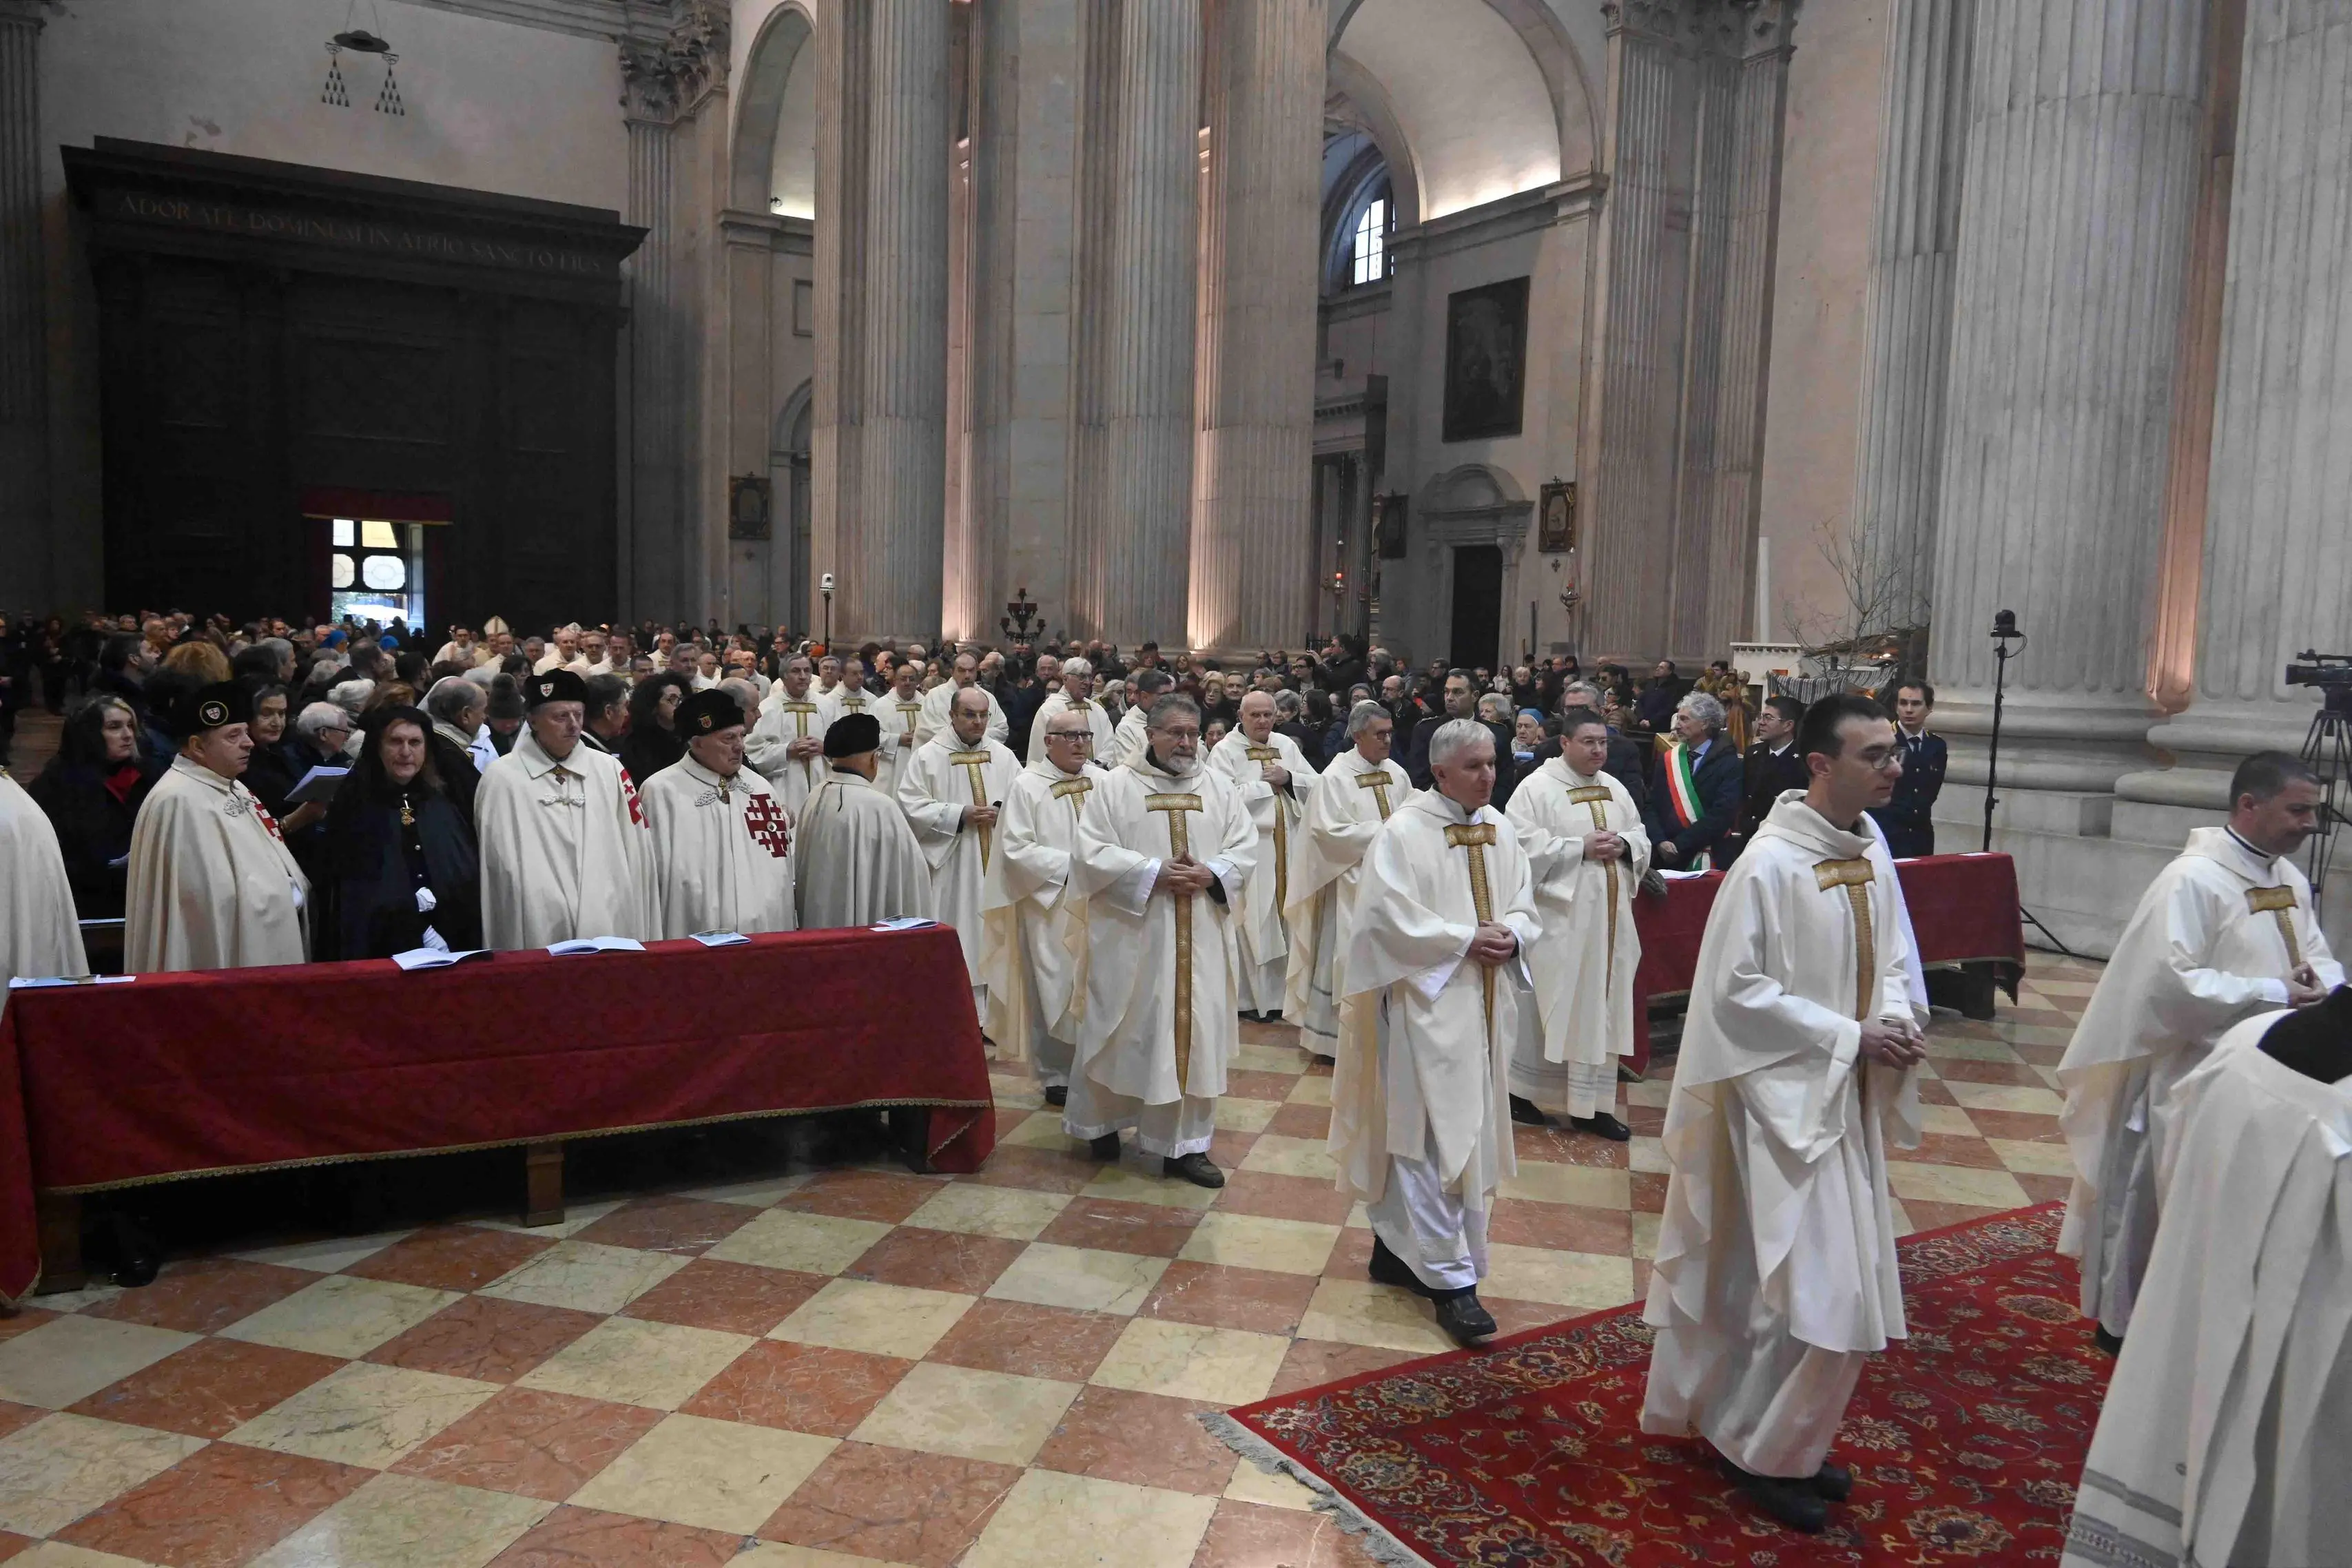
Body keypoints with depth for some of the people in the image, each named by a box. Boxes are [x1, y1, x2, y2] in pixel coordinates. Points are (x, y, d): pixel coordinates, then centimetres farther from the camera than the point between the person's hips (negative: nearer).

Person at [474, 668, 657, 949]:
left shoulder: (609, 771, 8)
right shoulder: (502, 779, -1)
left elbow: (634, 853, 7)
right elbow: (497, 862, 1)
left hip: (608, 927, 3)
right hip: (535, 934, -3)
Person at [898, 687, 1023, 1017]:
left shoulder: (1003, 756, 9)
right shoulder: (927, 756, -2)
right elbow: (911, 807, -9)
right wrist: (960, 815, -15)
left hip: (996, 864, 3)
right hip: (951, 868, -3)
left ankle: (991, 1013, 15)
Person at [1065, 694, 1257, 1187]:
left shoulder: (1218, 787, 8)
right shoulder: (1116, 785, -2)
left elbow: (1246, 847, 5)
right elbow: (1093, 853, -9)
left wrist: (1211, 874, -14)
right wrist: (1155, 873, -18)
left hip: (1200, 939, 3)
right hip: (1133, 936, -3)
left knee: (1196, 1029, 3)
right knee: (1126, 1030, 7)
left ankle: (1186, 1142, 12)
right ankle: (1104, 1120, 30)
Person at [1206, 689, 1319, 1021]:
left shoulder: (1286, 745, 12)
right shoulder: (1225, 751, -3)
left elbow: (1314, 784, 10)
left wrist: (1288, 778, -8)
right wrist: (1265, 783, -8)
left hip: (1287, 846, 5)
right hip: (1250, 847, -5)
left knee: (1286, 921, 8)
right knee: (1254, 924, -2)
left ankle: (1282, 991, 18)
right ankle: (1250, 997, 7)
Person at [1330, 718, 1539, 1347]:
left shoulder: (1500, 830, 9)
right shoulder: (1404, 832, -11)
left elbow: (1524, 904, 12)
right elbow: (1389, 916, -17)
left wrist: (1510, 936, -9)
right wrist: (1465, 941, -18)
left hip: (1485, 1007, 7)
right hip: (1428, 1003, -7)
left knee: (1472, 1132, 13)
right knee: (1435, 1135, -7)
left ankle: (1398, 1246, 27)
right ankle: (1450, 1281, -1)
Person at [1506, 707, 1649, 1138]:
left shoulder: (1614, 788, 13)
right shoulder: (1537, 788, -8)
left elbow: (1641, 836, 15)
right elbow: (1525, 845, -16)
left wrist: (1623, 844, -7)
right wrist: (1581, 848, -19)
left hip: (1609, 917, 7)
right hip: (1559, 916, -6)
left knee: (1602, 1007, 8)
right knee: (1548, 1005, 0)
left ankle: (1593, 1104, 15)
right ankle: (1522, 1090, 15)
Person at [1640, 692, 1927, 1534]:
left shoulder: (1870, 848, 5)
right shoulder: (1770, 864, -20)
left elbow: (1888, 954, 15)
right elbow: (1737, 990, -19)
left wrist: (1897, 1017, -5)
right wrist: (1849, 1037, -18)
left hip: (1850, 1096, 8)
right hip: (1786, 1099, -8)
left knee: (1838, 1288, 16)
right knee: (1818, 1292, -4)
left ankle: (1786, 1436, 33)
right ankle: (1765, 1453, 17)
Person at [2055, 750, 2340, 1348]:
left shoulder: (2291, 880, 8)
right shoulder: (2193, 880, -19)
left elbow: (2321, 959, 13)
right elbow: (2171, 982, -25)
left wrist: (2319, 982, -10)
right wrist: (2274, 994, -24)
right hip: (2188, 1084, -8)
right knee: (2157, 1210, 5)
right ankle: (2123, 1319, 21)